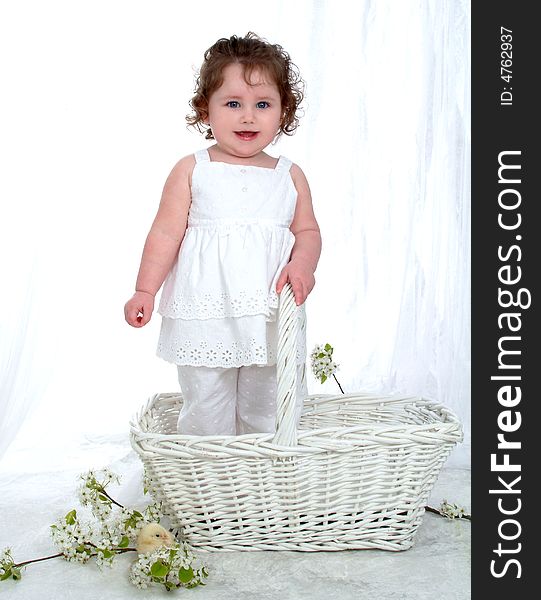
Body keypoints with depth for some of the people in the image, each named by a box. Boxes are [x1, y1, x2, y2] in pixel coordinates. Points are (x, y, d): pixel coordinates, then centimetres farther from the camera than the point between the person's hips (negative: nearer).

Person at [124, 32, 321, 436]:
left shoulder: (290, 176, 7)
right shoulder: (192, 171, 1)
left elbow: (307, 231, 9)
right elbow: (166, 233, 0)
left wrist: (302, 265, -12)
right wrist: (145, 290, -7)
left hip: (273, 325, 2)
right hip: (205, 321, -2)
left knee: (273, 415, 11)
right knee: (205, 415, 7)